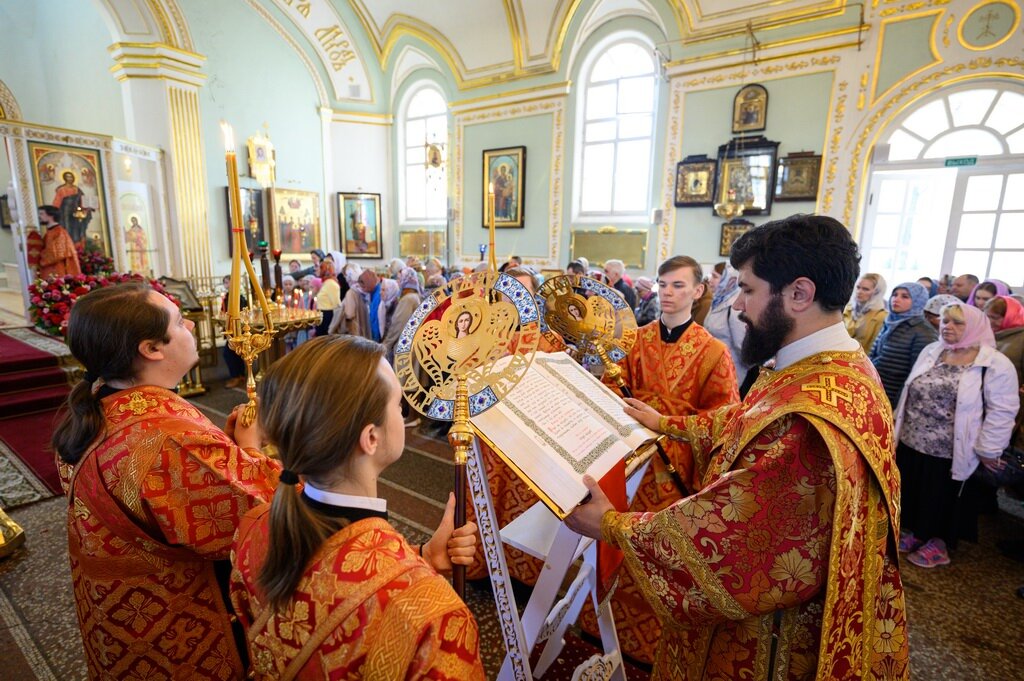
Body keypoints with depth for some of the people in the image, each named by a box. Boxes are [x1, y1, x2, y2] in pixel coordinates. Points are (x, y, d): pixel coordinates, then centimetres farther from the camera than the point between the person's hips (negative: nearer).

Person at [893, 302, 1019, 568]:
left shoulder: (995, 364, -12)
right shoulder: (931, 352, 5)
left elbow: (1002, 411, -11)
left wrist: (988, 450, -11)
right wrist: (901, 426, 15)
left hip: (952, 453, -4)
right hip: (912, 444, 5)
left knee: (944, 501, 12)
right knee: (914, 495, 17)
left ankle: (938, 542, 31)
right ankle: (914, 531, 36)